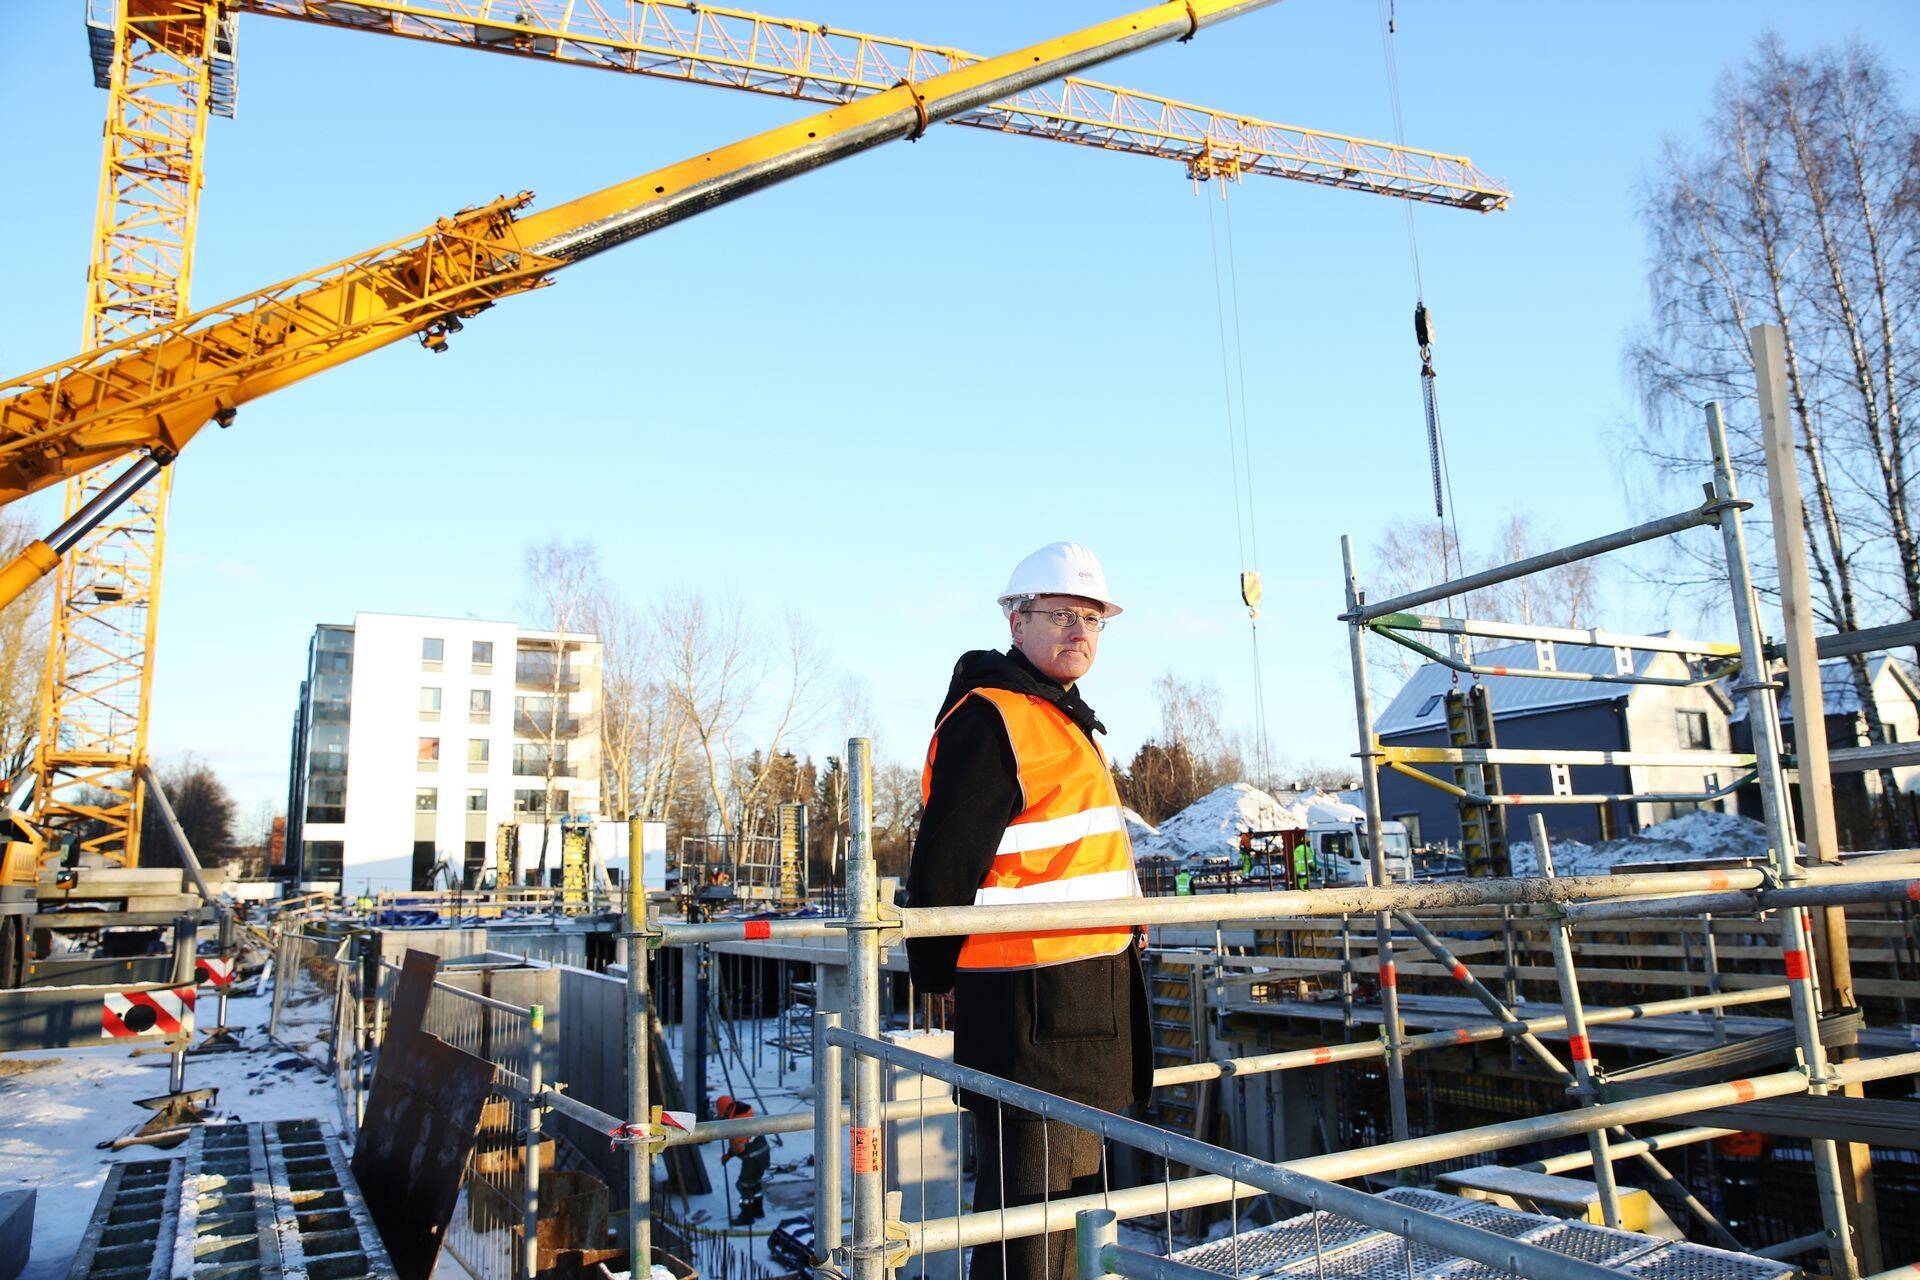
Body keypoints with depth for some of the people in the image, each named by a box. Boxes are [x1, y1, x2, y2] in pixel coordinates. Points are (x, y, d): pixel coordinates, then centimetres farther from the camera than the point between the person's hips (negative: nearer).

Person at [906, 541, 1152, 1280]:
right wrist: (938, 981, -11)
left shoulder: (1066, 719, 18)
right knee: (1025, 1197, -3)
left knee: (1070, 1184, 21)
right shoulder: (986, 718, -16)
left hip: (1087, 992, 10)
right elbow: (942, 868, -19)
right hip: (1029, 1003, -10)